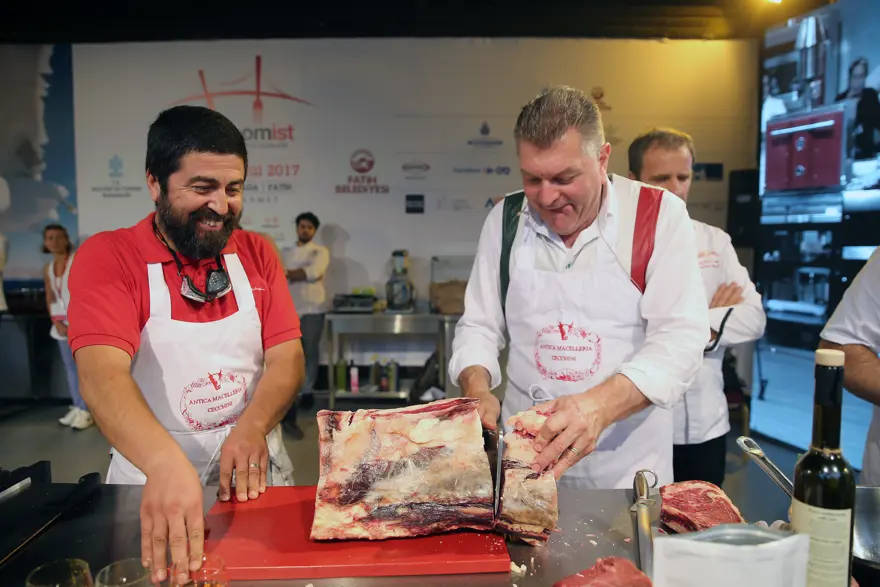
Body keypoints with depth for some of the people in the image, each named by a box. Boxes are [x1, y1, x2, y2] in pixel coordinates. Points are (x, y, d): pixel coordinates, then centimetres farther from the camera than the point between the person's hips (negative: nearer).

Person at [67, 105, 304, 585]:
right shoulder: (106, 258, -10)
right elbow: (101, 374, -24)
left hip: (258, 474, 3)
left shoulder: (258, 254, 0)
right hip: (153, 481, -3)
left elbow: (287, 356, -6)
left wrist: (252, 427, -25)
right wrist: (166, 463, -41)